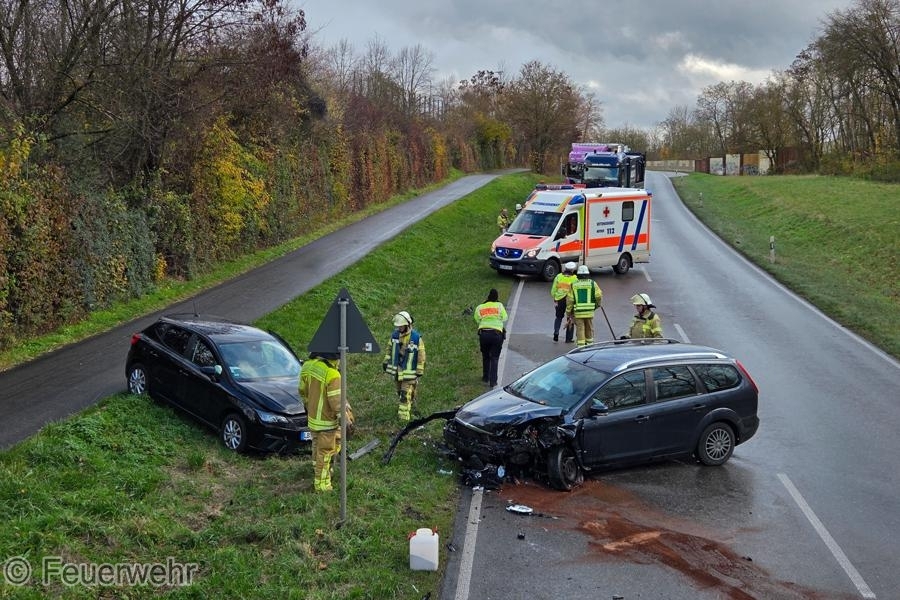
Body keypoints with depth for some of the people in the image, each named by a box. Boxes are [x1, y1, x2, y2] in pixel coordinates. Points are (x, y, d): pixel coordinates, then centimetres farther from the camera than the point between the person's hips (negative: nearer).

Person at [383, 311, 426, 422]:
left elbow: (421, 355, -10)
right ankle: (408, 407, 36)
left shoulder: (416, 338, -16)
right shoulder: (395, 335, 0)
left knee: (406, 394, -7)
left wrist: (419, 371, -9)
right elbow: (390, 348, 14)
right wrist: (386, 362, 13)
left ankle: (404, 416, -4)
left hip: (409, 371, -6)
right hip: (396, 369, 6)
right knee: (400, 392, 17)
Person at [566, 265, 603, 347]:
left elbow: (570, 300, 0)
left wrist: (568, 311, 7)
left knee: (580, 329, 2)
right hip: (589, 311, 1)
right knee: (589, 328, 17)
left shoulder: (573, 285, 1)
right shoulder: (592, 283, 0)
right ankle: (589, 343, 30)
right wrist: (597, 304, 14)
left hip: (578, 311, -1)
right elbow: (599, 296, -6)